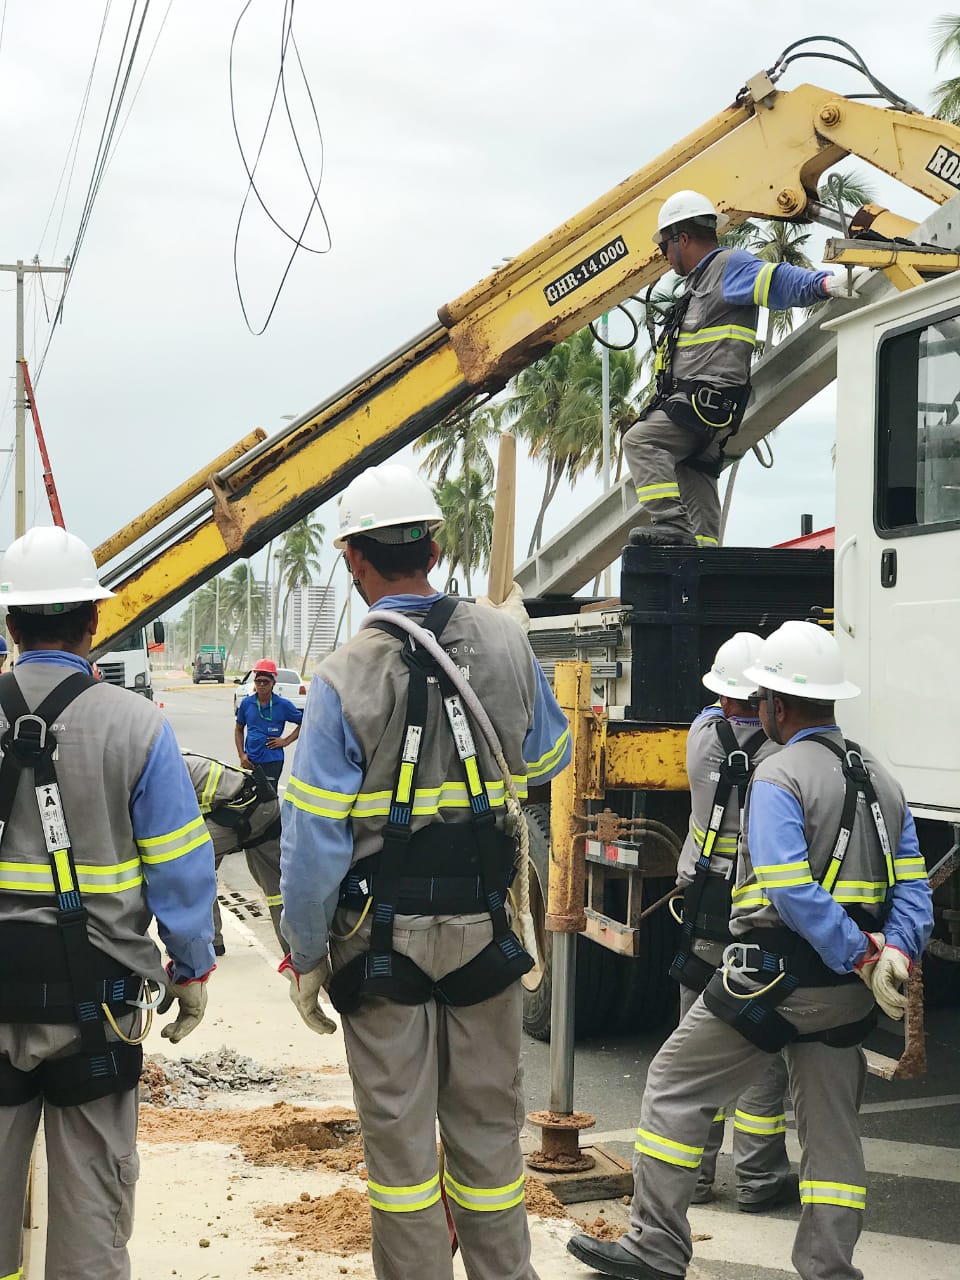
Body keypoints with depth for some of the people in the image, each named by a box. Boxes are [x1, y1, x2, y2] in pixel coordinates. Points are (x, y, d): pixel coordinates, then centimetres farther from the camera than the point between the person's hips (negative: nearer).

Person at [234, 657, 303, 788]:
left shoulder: (283, 705, -5)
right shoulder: (246, 703, 3)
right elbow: (239, 729, 14)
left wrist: (286, 741, -3)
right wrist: (241, 755, 5)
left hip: (272, 761, -3)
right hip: (249, 761, 3)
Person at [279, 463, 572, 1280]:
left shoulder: (344, 679, -15)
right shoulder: (506, 643, -4)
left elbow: (315, 842, -14)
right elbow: (547, 758, 13)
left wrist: (306, 957, -3)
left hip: (383, 936, -3)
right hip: (485, 926, 3)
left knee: (399, 1133, 9)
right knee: (487, 1123, 16)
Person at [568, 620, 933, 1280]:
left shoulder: (779, 776, -12)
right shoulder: (882, 781, 12)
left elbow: (791, 892, -24)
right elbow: (913, 890, 4)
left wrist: (861, 956, -21)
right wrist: (892, 953, -10)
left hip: (774, 977, -7)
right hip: (847, 995, 7)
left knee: (675, 1087, 7)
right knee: (832, 1126, 14)